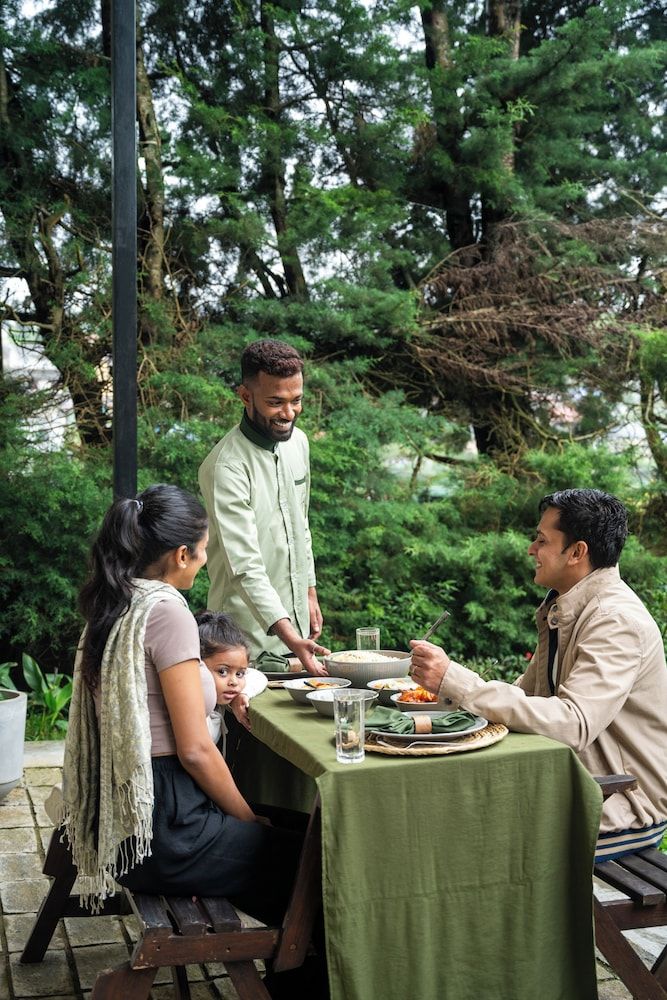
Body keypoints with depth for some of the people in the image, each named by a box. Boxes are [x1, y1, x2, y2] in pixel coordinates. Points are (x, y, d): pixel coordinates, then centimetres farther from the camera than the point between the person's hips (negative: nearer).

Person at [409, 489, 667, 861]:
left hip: (625, 808, -8)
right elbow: (530, 692, 14)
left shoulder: (617, 621, -22)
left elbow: (574, 724, -33)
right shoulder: (564, 607, 9)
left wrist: (454, 681, -35)